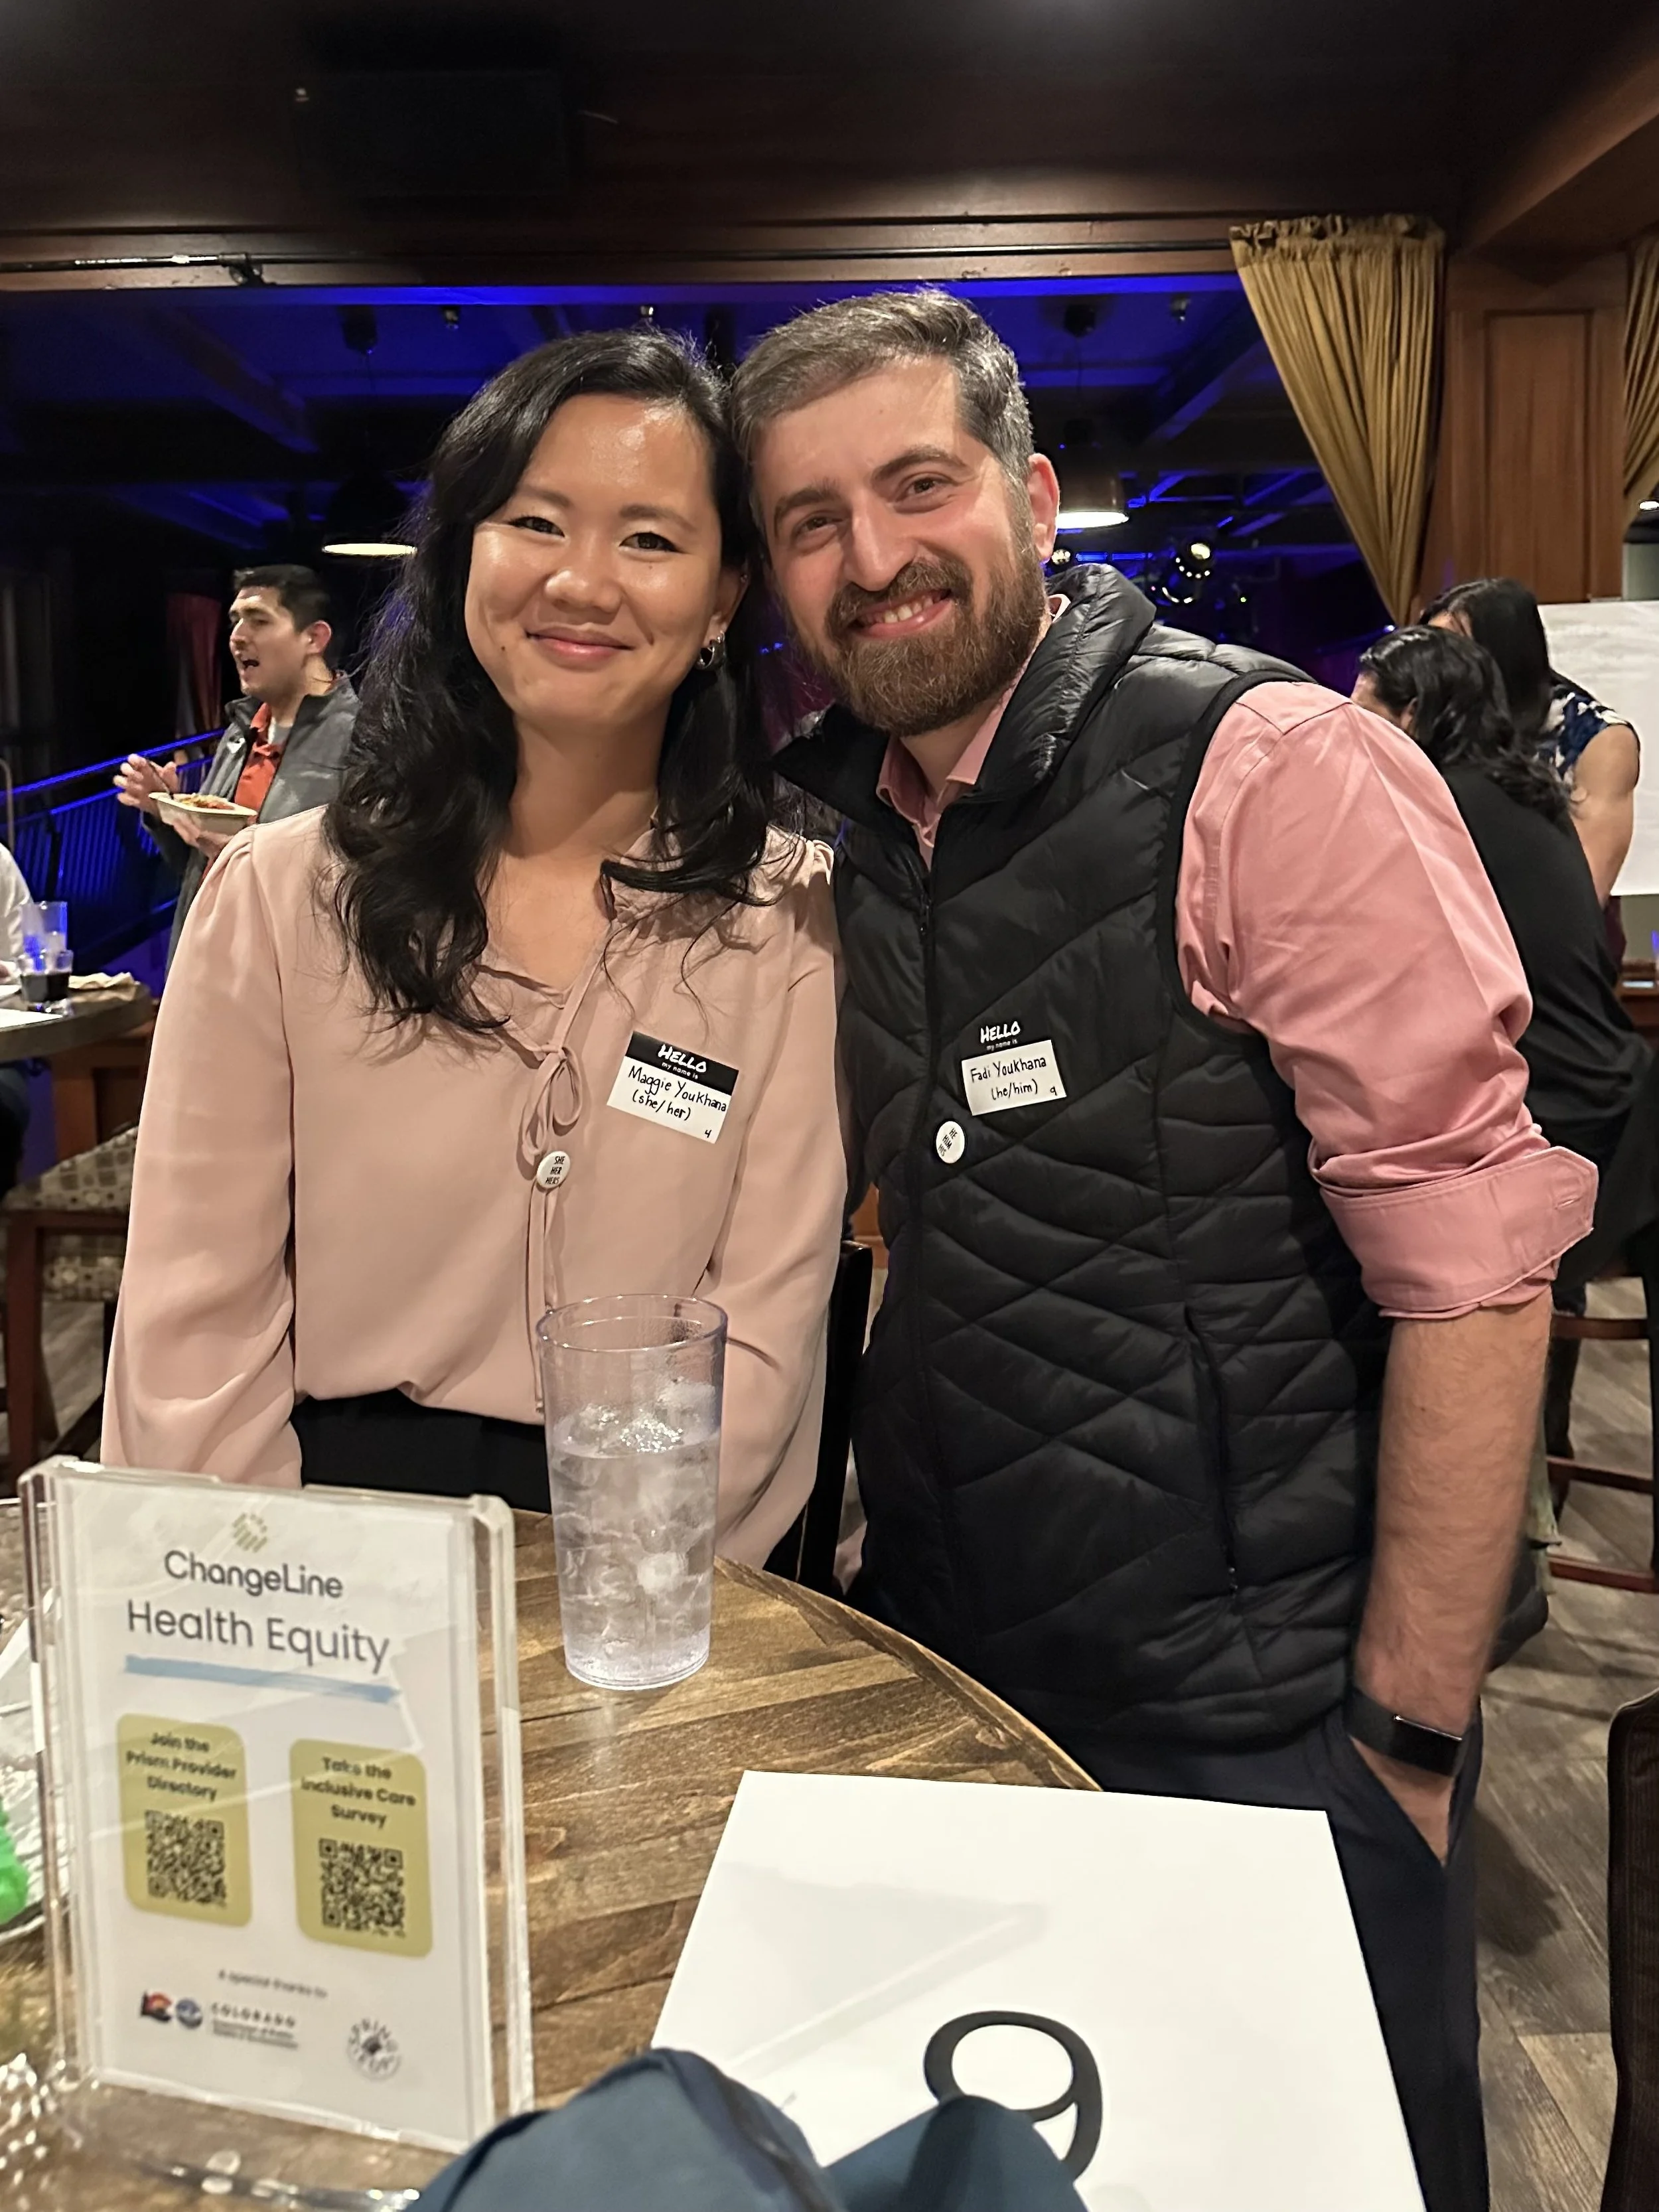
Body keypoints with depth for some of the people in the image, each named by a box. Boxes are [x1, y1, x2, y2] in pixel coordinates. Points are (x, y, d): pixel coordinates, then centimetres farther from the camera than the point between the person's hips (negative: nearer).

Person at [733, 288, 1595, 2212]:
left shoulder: (1276, 775, -15)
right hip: (939, 1683, 6)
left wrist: (1409, 1735, -14)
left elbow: (1474, 1271, -16)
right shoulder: (831, 830, 3)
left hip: (1252, 1726, -5)